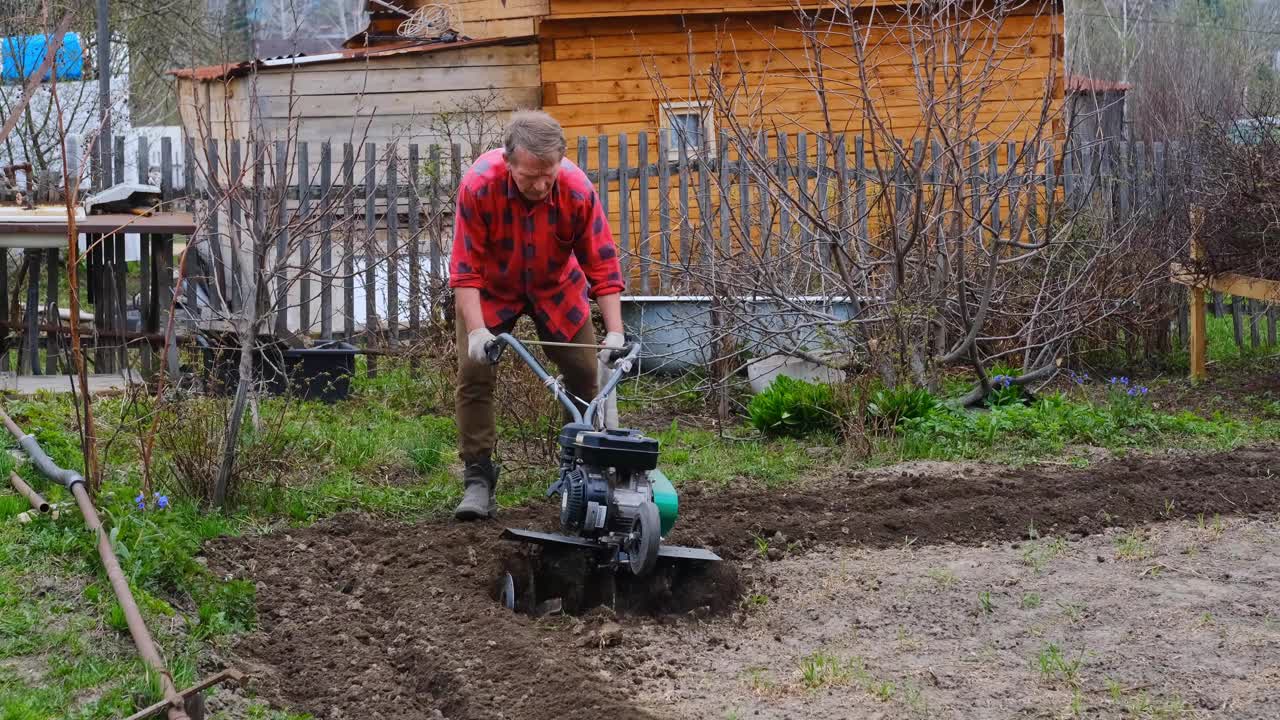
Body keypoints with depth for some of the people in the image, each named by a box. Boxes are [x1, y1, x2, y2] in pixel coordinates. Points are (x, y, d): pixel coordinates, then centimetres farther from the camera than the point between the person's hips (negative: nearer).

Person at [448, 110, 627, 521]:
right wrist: (476, 330, -36)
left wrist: (615, 333, -28)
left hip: (556, 289, 2)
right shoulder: (478, 186, -33)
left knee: (586, 371, -1)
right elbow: (466, 269, -28)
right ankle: (478, 479, -9)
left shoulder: (578, 190, -30)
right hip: (491, 290, -1)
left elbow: (602, 266, -22)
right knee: (474, 371, -14)